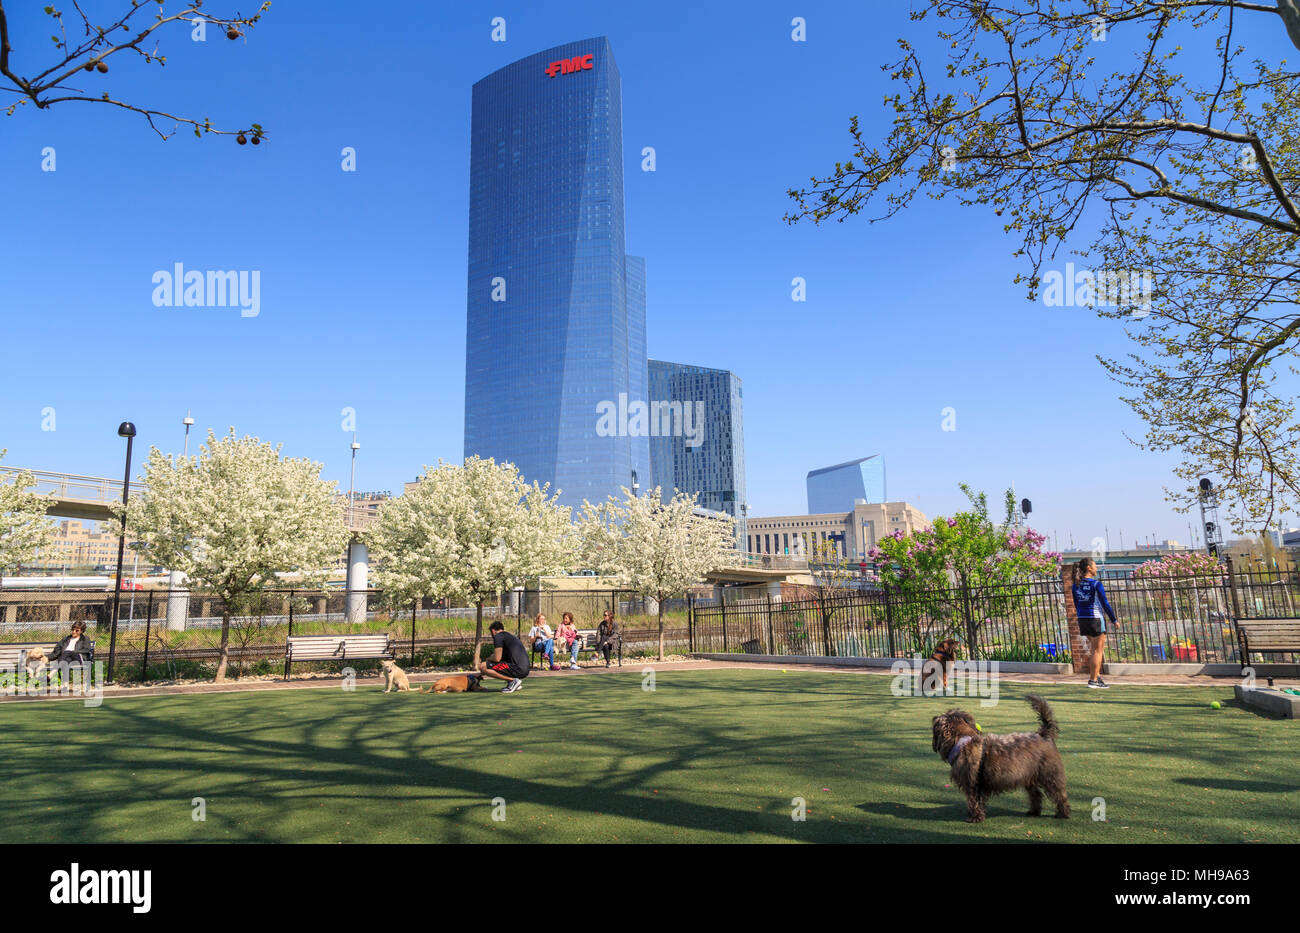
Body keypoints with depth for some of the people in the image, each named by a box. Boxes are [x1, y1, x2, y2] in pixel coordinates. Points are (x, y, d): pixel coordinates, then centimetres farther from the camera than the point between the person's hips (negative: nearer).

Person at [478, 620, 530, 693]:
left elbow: (497, 659, -11)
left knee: (482, 666, -9)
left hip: (517, 670, -9)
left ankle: (512, 680, -7)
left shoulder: (498, 636, -1)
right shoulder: (511, 636, 27)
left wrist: (487, 659, 13)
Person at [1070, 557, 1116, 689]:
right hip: (1095, 619, -6)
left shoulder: (1075, 585, 6)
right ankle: (1093, 680, 4)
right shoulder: (1096, 584, -13)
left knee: (1099, 648, 21)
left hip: (1083, 619, 6)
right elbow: (1105, 604, -10)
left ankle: (1097, 676, 23)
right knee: (1097, 651, 3)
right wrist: (1114, 620, -1)